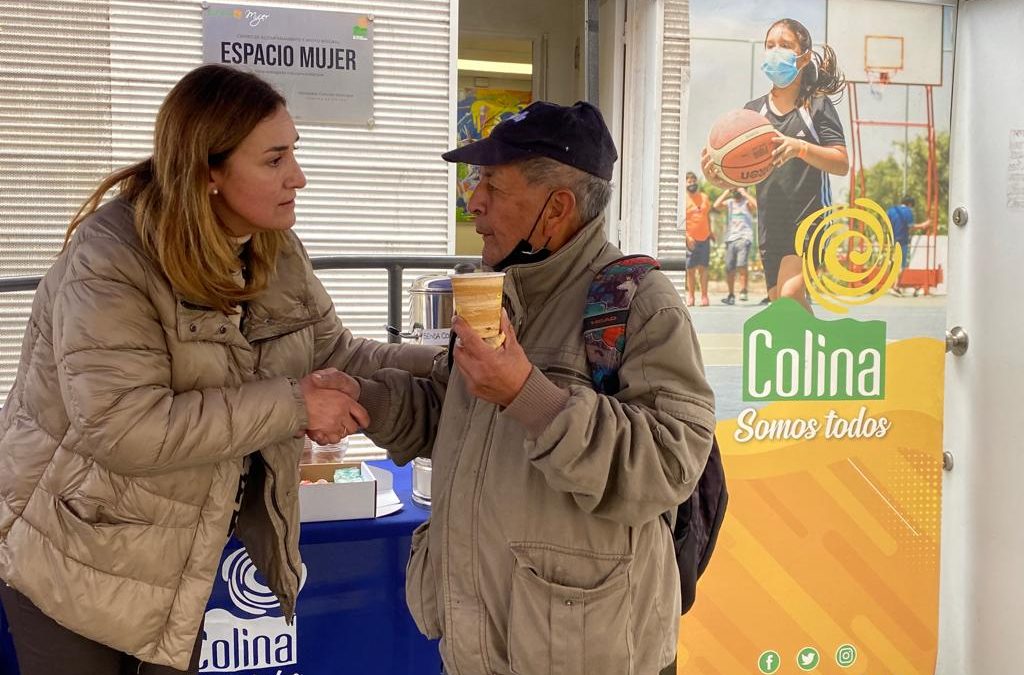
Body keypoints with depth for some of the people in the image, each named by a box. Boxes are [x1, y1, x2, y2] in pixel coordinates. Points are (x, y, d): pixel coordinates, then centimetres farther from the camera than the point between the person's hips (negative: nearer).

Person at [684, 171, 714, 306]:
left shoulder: (705, 197, 12)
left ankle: (704, 296, 1)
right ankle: (690, 296, 9)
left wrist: (710, 232, 15)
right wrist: (687, 237, -15)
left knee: (703, 268, 1)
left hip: (704, 238, 3)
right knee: (690, 269, 1)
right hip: (690, 240, -3)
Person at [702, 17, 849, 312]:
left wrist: (800, 147, -29)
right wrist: (717, 177, -16)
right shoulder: (753, 110, 9)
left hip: (809, 218, -5)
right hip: (770, 224, 5)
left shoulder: (817, 105, -2)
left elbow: (842, 164, -11)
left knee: (790, 295, -24)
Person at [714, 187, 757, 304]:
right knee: (729, 269, 2)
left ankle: (743, 291, -19)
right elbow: (715, 206, 0)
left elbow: (756, 205, -15)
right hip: (730, 238, 4)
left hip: (744, 238, -4)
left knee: (741, 265, -22)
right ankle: (731, 295, 13)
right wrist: (726, 192, 3)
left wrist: (744, 193, -7)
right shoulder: (728, 202, 17)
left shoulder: (747, 202, 8)